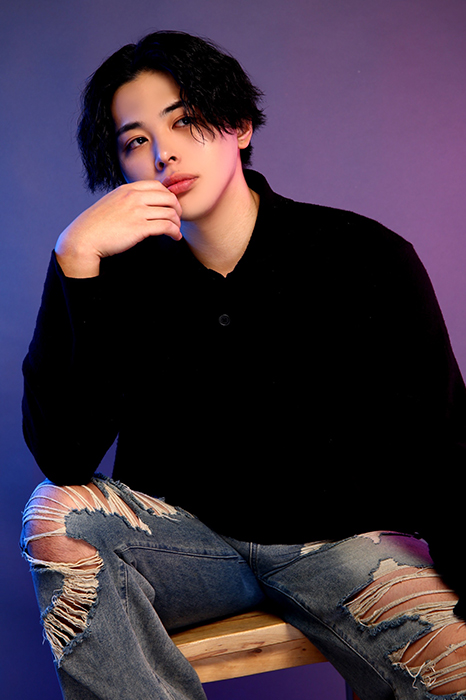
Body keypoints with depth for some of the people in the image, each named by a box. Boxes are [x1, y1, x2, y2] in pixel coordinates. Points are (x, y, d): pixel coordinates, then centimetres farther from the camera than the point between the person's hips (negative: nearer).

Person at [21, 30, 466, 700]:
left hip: (340, 539, -1)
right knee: (54, 515, -26)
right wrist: (74, 259, -25)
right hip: (184, 534, 2)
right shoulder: (123, 275, -4)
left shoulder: (365, 259, -8)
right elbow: (64, 458, -17)